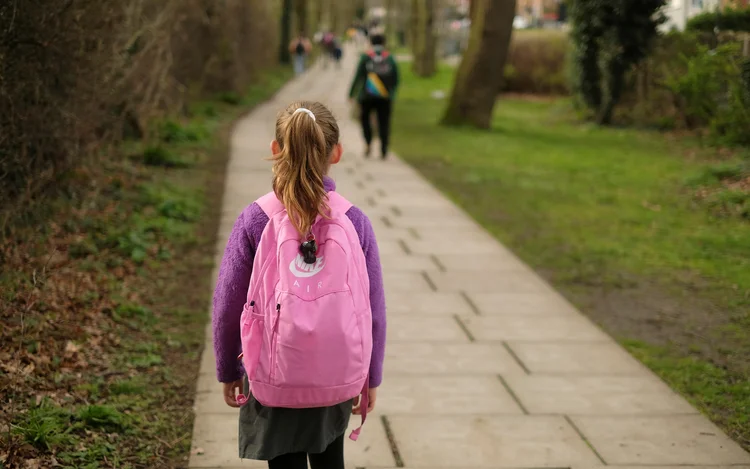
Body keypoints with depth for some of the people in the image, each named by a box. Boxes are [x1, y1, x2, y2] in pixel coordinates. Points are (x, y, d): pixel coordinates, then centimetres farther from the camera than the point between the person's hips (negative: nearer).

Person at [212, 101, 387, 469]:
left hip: (274, 378, -1)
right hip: (337, 374, 2)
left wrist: (228, 371, 8)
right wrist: (371, 377, 9)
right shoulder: (354, 222, -10)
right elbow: (374, 308, -4)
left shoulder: (255, 221, -13)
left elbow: (227, 305, -7)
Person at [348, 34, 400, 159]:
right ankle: (384, 151, -1)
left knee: (364, 117, 19)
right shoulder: (390, 58, 3)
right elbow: (396, 79, 3)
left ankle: (368, 143, 1)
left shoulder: (366, 57, -2)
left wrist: (351, 93, 0)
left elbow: (358, 76, -6)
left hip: (367, 96, -1)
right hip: (385, 97, 1)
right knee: (384, 122, 4)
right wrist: (392, 94, 18)